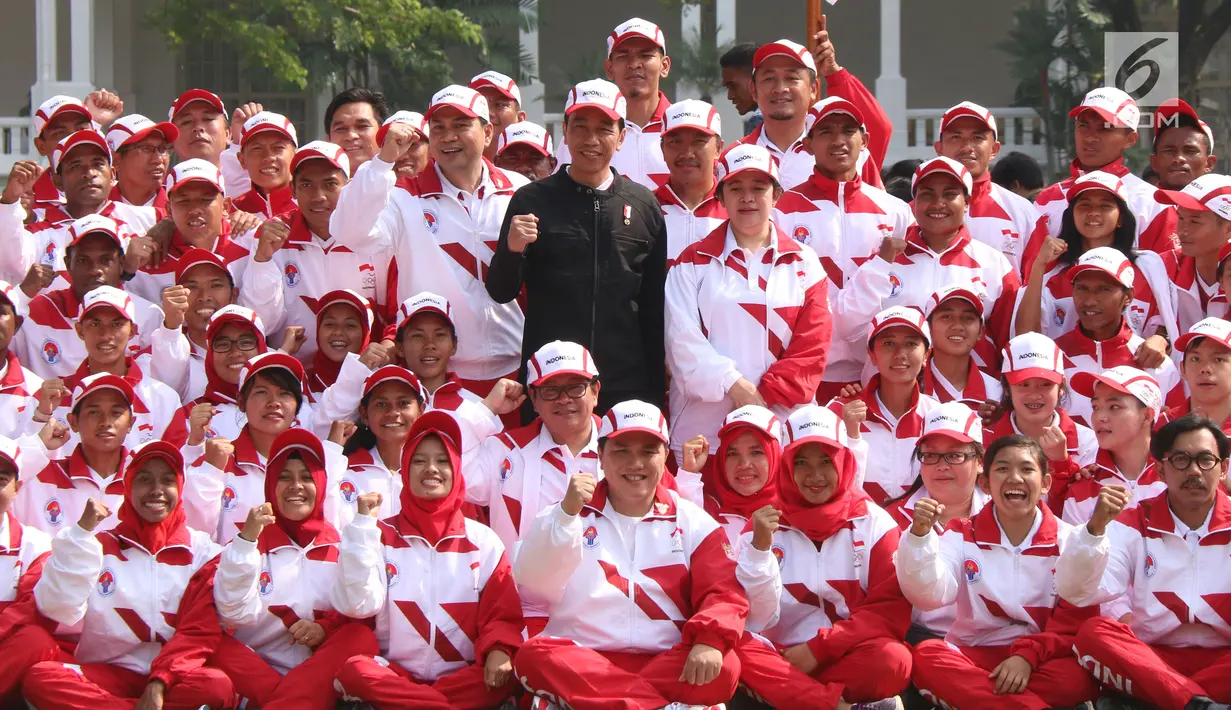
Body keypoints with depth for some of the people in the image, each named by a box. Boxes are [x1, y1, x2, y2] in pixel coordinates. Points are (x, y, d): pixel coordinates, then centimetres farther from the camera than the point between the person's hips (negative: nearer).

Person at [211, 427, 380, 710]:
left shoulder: (339, 546, 11)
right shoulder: (253, 540, 7)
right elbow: (235, 614, -7)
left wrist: (326, 628, -13)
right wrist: (246, 541, -16)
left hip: (319, 675, 1)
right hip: (256, 672, -1)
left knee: (362, 638, -26)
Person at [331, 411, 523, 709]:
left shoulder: (483, 541, 11)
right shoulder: (381, 535, 9)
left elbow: (503, 614, 4)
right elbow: (360, 605, -6)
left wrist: (499, 650, -19)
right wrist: (363, 524, -7)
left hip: (463, 677, 1)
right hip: (395, 673, 0)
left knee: (506, 675, -32)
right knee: (353, 670, -33)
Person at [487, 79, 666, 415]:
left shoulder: (644, 205, 9)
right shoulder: (532, 200, 5)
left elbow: (655, 306, 13)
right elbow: (501, 293, 3)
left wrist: (656, 387, 9)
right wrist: (512, 250, -18)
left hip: (627, 387, 1)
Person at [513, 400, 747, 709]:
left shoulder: (692, 522, 14)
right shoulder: (568, 514, 13)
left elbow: (723, 594, 1)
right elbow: (534, 589, -4)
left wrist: (709, 640, -21)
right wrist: (567, 513, -17)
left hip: (668, 665, 0)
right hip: (581, 659, 0)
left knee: (723, 669, -30)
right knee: (535, 657, -32)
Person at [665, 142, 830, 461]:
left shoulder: (803, 265, 11)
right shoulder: (694, 262, 10)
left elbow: (812, 348, 3)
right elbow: (682, 338, -1)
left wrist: (764, 397, -8)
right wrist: (734, 384, -12)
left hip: (782, 423, 0)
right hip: (702, 426, 0)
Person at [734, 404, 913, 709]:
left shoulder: (874, 522, 3)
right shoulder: (766, 523, 4)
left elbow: (892, 611, -3)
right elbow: (759, 619, -3)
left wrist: (819, 647, -12)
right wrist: (760, 546, -17)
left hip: (853, 660, -1)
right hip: (784, 658, 1)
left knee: (893, 660, -33)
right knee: (735, 649, -31)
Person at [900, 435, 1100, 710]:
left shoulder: (1068, 541, 4)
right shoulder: (962, 535, 6)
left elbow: (1074, 621, -2)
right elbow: (929, 596, -10)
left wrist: (1028, 657, -19)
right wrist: (920, 536, -26)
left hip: (1042, 659, -1)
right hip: (975, 655, 1)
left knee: (1078, 677, -34)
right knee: (926, 655, -32)